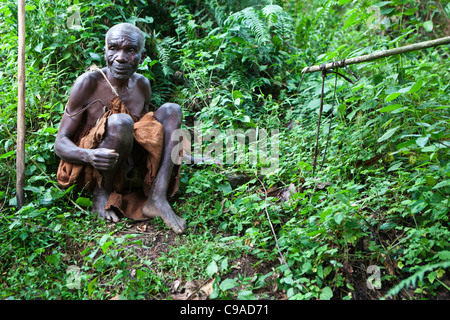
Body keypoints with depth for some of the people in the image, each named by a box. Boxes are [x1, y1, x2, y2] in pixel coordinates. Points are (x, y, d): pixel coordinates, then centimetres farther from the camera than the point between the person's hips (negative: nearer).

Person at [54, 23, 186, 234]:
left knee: (171, 110, -9)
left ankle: (157, 198, -22)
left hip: (131, 168, 6)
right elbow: (60, 143, -11)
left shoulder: (142, 85, 7)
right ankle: (102, 195, -11)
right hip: (94, 172, -5)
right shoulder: (88, 83, -10)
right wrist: (88, 155, -34)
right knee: (120, 121, -33)